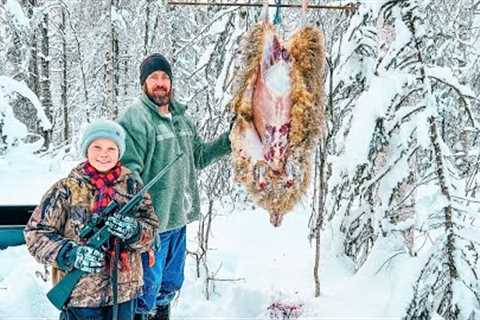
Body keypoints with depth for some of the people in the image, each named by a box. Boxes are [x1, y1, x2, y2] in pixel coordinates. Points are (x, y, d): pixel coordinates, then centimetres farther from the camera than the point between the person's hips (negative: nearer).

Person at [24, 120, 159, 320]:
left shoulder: (131, 185, -1)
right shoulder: (66, 189, -9)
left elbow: (151, 228, 0)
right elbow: (35, 234, -7)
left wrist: (132, 231, -21)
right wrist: (72, 254, -22)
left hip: (125, 289, 3)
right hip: (80, 293, -3)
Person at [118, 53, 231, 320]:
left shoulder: (181, 117, 10)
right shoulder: (135, 119, -16)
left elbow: (198, 157, 18)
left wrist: (229, 141, 4)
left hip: (179, 218, 8)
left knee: (171, 283, 25)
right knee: (147, 289, 6)